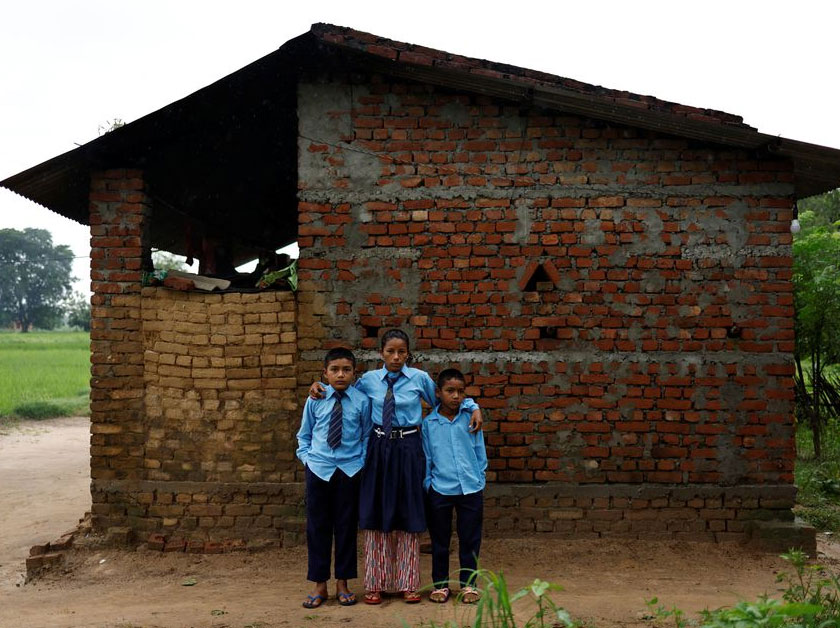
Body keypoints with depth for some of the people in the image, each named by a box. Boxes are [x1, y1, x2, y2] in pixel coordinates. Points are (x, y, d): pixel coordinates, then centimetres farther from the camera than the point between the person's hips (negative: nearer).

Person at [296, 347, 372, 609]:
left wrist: (362, 461, -4)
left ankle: (342, 582, 21)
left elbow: (367, 435, 5)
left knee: (346, 526, 7)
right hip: (318, 469, 1)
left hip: (350, 470, -1)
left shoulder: (362, 401, -4)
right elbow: (304, 434, 11)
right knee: (317, 527, 5)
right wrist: (306, 457, 0)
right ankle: (319, 584, 17)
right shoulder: (315, 400, -1)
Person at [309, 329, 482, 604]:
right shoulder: (369, 380, 2)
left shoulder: (419, 378, -2)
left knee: (408, 515, 6)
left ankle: (408, 583, 19)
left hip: (408, 450, -1)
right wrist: (320, 386, 2)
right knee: (375, 514, 5)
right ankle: (376, 583, 18)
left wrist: (474, 407, -3)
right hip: (378, 449, 1)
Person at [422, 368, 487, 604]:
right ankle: (440, 584, 24)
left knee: (470, 540, 8)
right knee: (440, 540, 10)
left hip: (471, 490, 1)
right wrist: (427, 485, 1)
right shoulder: (429, 424, -1)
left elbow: (480, 452, 7)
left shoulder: (470, 419, 1)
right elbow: (426, 458, 4)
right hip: (440, 490, 0)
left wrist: (480, 481, 6)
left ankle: (468, 583, 22)